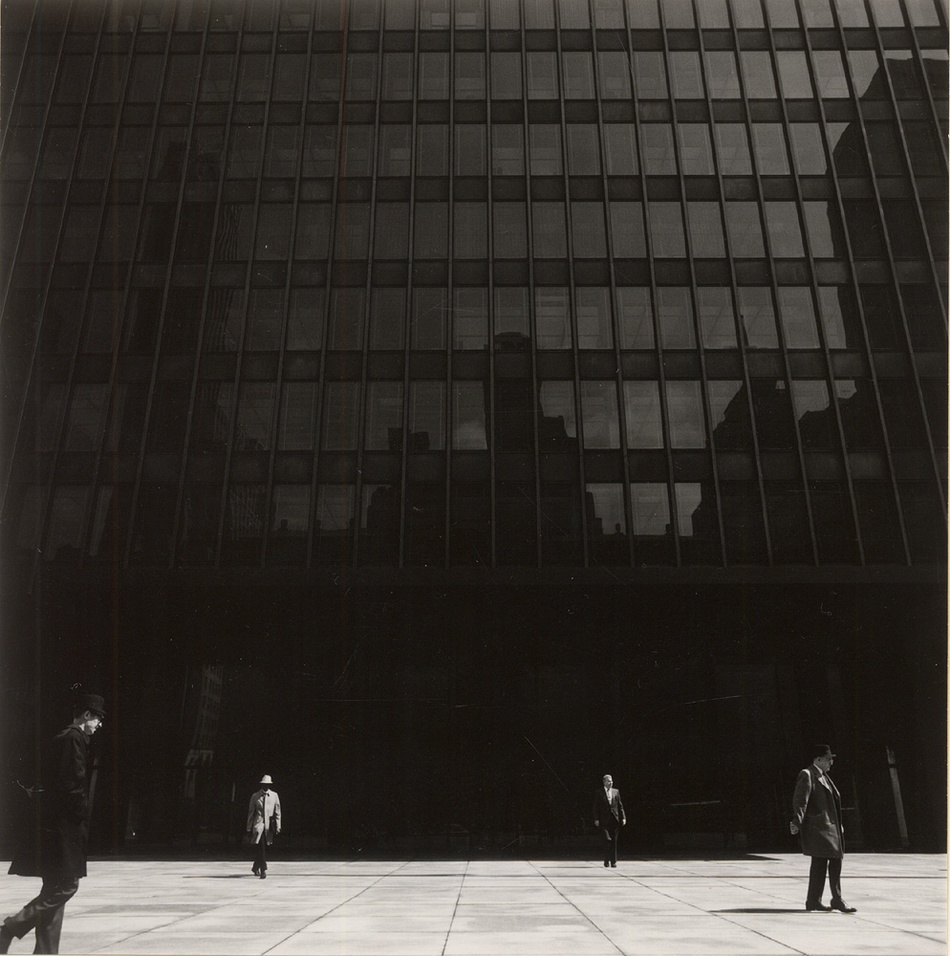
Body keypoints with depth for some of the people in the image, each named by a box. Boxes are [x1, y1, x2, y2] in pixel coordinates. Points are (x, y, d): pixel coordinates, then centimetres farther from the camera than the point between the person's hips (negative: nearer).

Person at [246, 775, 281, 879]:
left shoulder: (274, 795, 7)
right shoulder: (255, 796, 4)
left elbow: (277, 812, 8)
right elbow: (250, 813, 8)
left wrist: (277, 827, 3)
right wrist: (249, 828, 5)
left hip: (269, 826, 2)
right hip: (258, 824, -2)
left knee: (264, 848, 8)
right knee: (259, 848, -14)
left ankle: (255, 868, 28)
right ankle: (263, 870, -12)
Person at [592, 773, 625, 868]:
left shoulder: (616, 792, 12)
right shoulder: (598, 792, 3)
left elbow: (620, 806, 12)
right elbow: (596, 806, 1)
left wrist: (623, 818, 3)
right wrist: (596, 819, -6)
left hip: (615, 820, 3)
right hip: (604, 820, -3)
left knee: (614, 841, 4)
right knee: (607, 840, -10)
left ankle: (613, 861, 11)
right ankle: (606, 860, 4)